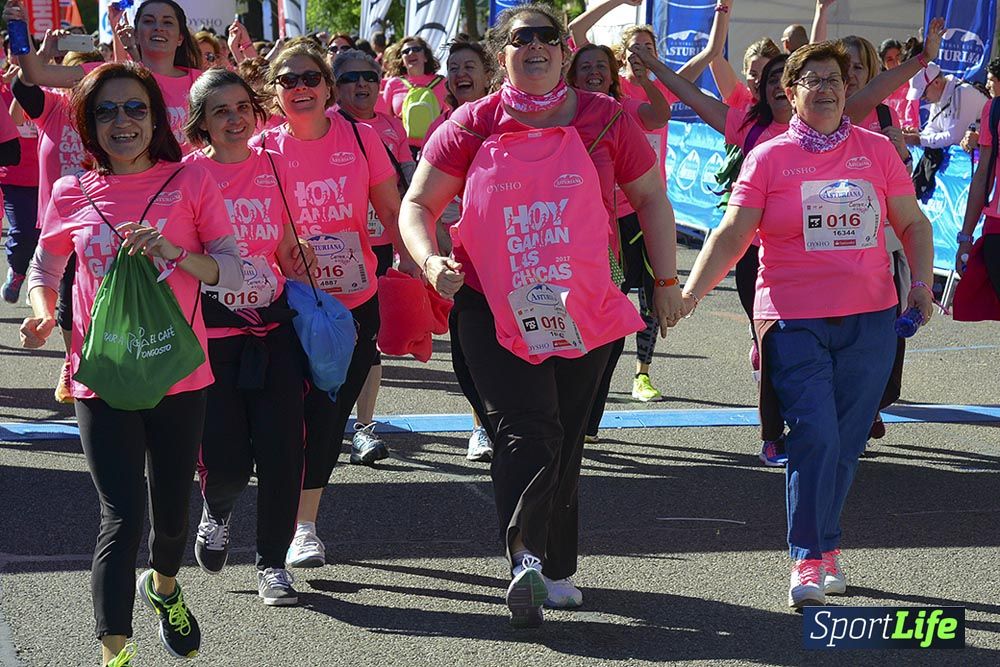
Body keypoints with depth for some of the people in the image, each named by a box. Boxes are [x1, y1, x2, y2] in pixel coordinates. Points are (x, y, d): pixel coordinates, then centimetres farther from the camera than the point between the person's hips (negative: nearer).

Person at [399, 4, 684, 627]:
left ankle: (556, 569, 22)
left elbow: (650, 197, 11)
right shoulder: (474, 125, -1)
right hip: (495, 310, -2)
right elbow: (417, 204, 4)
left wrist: (666, 280, 8)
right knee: (528, 431, -17)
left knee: (566, 442, 10)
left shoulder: (604, 120, 2)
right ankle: (527, 557, -22)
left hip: (585, 311, 2)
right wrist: (431, 259, -16)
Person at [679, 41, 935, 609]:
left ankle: (823, 547, 22)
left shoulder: (877, 150, 9)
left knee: (846, 441, 7)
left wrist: (921, 281, -1)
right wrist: (690, 291, -13)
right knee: (815, 436, -13)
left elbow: (913, 224, 15)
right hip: (794, 322, -2)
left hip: (870, 320, 3)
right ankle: (809, 561, -6)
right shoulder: (769, 158, 3)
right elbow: (733, 234, -2)